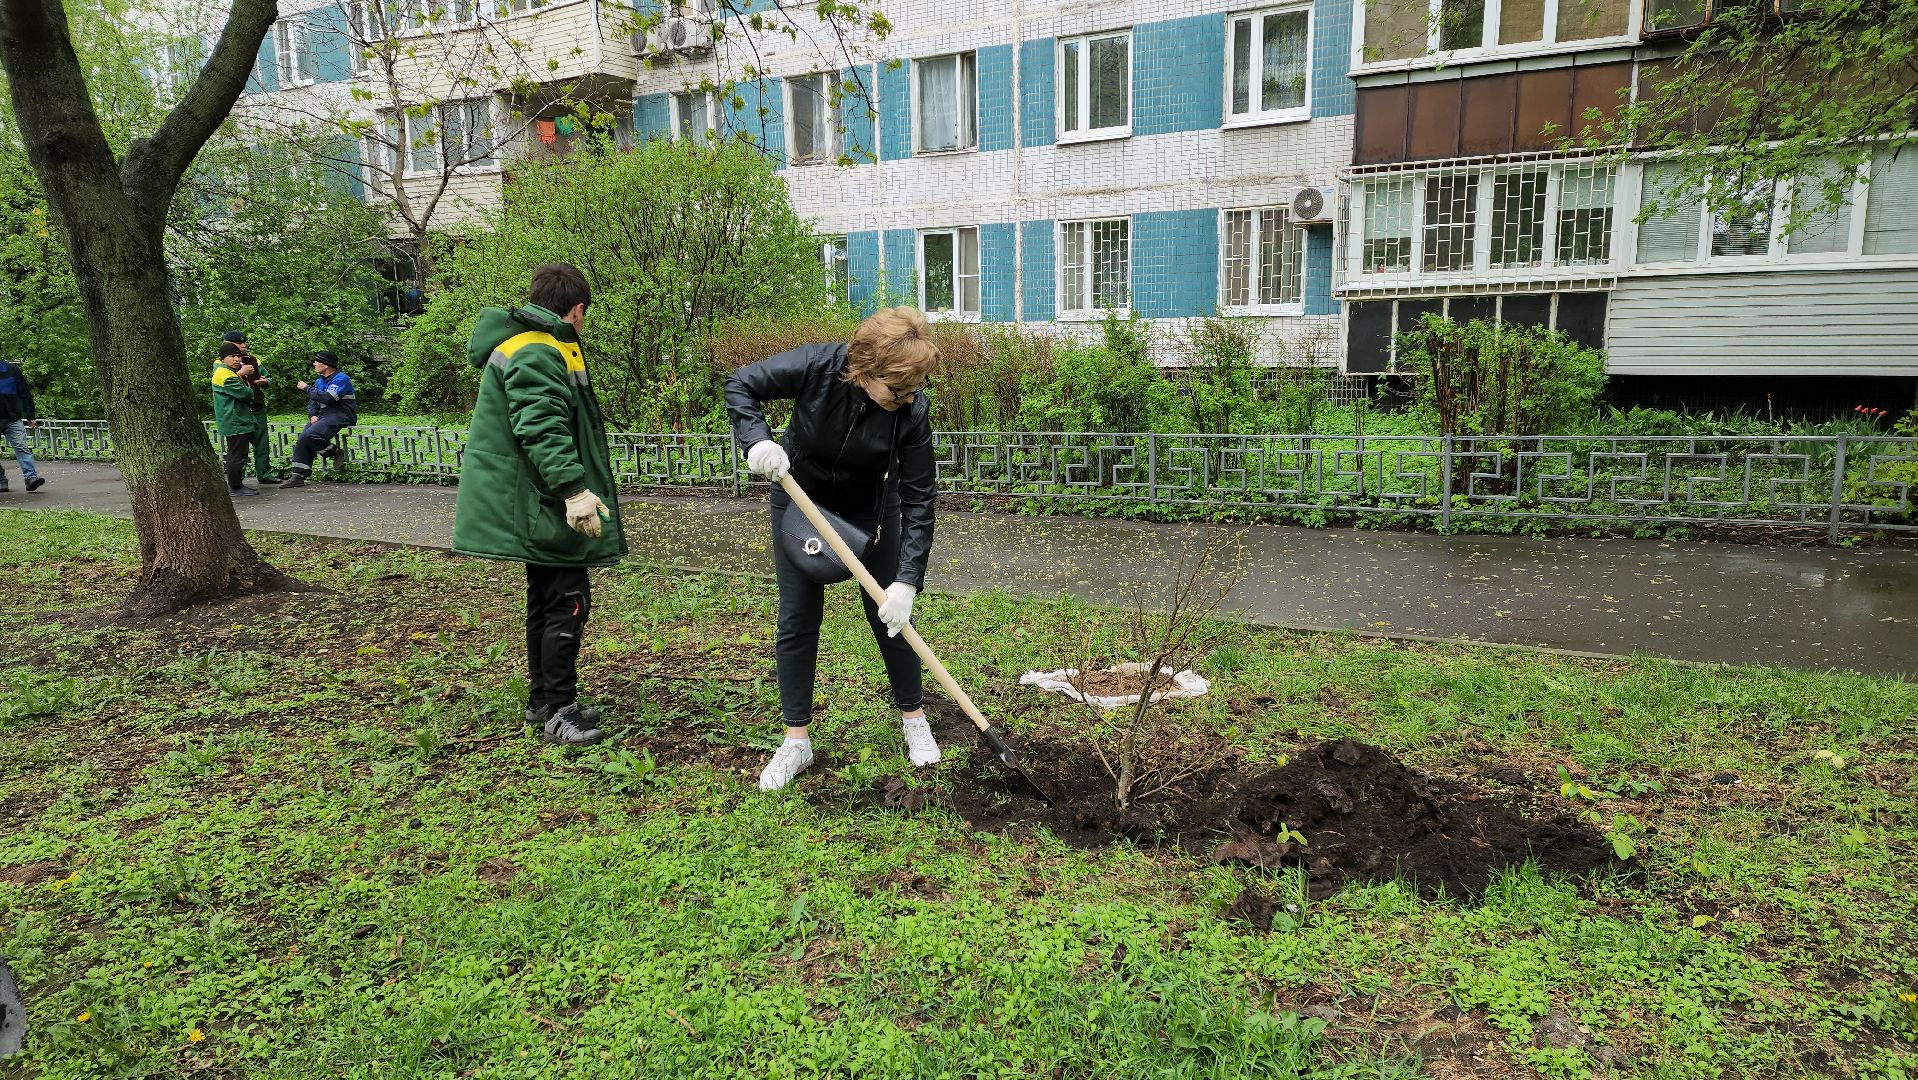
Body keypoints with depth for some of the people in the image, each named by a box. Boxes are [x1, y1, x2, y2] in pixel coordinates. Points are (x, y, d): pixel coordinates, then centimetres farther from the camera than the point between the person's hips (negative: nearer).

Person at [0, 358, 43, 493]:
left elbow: (25, 394, 5)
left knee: (21, 447, -12)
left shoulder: (12, 369, 3)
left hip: (13, 419, -1)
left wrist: (31, 417, 1)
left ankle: (31, 477, -22)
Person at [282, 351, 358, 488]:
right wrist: (312, 415, -1)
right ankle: (298, 476, -6)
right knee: (301, 440, -9)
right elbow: (312, 401, 20)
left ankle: (335, 452, -4)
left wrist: (307, 388, -12)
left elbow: (327, 398, -23)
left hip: (339, 417, -8)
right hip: (323, 416, 9)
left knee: (310, 436, -28)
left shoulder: (341, 379, -10)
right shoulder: (319, 380, 19)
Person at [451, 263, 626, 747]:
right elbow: (541, 427, -28)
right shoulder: (536, 353, -17)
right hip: (545, 506, -11)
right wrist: (573, 488, -34)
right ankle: (558, 710, 1)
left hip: (537, 505, 11)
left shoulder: (540, 348, 18)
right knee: (568, 602, -6)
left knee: (547, 600, 17)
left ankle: (543, 700, 27)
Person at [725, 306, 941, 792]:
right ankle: (796, 741, 13)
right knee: (797, 621, 1)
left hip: (871, 509, 0)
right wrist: (757, 441, -35)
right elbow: (741, 385, -17)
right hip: (800, 500, 0)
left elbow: (918, 500, -25)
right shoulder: (816, 367, -32)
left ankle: (914, 718, 25)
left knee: (890, 615, 3)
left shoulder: (911, 409, -29)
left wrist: (906, 581, -31)